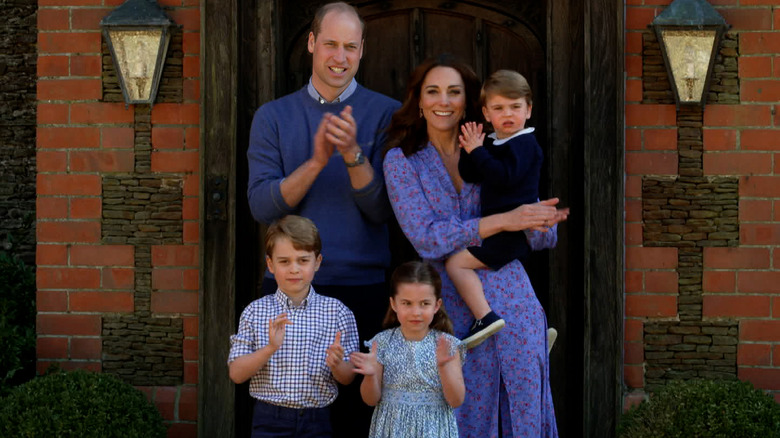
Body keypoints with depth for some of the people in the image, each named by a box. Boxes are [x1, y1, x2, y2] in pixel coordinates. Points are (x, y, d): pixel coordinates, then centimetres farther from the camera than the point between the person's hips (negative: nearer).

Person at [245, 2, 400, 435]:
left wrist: (353, 154, -20)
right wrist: (316, 161, -17)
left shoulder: (386, 115, 3)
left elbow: (382, 210, -5)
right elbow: (262, 206, -4)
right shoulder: (273, 117, 8)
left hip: (363, 289, -1)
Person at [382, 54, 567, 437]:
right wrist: (504, 221, -19)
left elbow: (543, 239, 8)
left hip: (514, 306, 2)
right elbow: (426, 239, -11)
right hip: (455, 314, -2)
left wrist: (541, 223, -16)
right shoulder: (402, 161, 2)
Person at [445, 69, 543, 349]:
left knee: (457, 263, -18)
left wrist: (477, 151, -21)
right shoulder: (493, 143, 15)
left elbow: (503, 177, -27)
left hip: (514, 229, -10)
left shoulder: (524, 144, -12)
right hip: (502, 229, 10)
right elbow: (469, 177, 12)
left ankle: (485, 317, -26)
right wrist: (470, 150, -4)